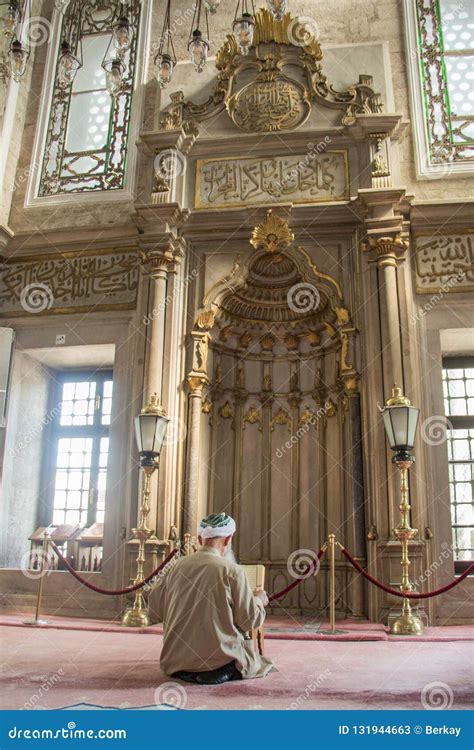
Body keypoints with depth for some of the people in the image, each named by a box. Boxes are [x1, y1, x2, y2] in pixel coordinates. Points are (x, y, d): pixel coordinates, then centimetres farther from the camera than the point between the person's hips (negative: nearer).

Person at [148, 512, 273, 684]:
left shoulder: (176, 567, -2)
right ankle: (221, 674, 4)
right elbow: (251, 621, -9)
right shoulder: (232, 570, -13)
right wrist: (259, 600, 12)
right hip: (219, 661, -5)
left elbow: (155, 612, 6)